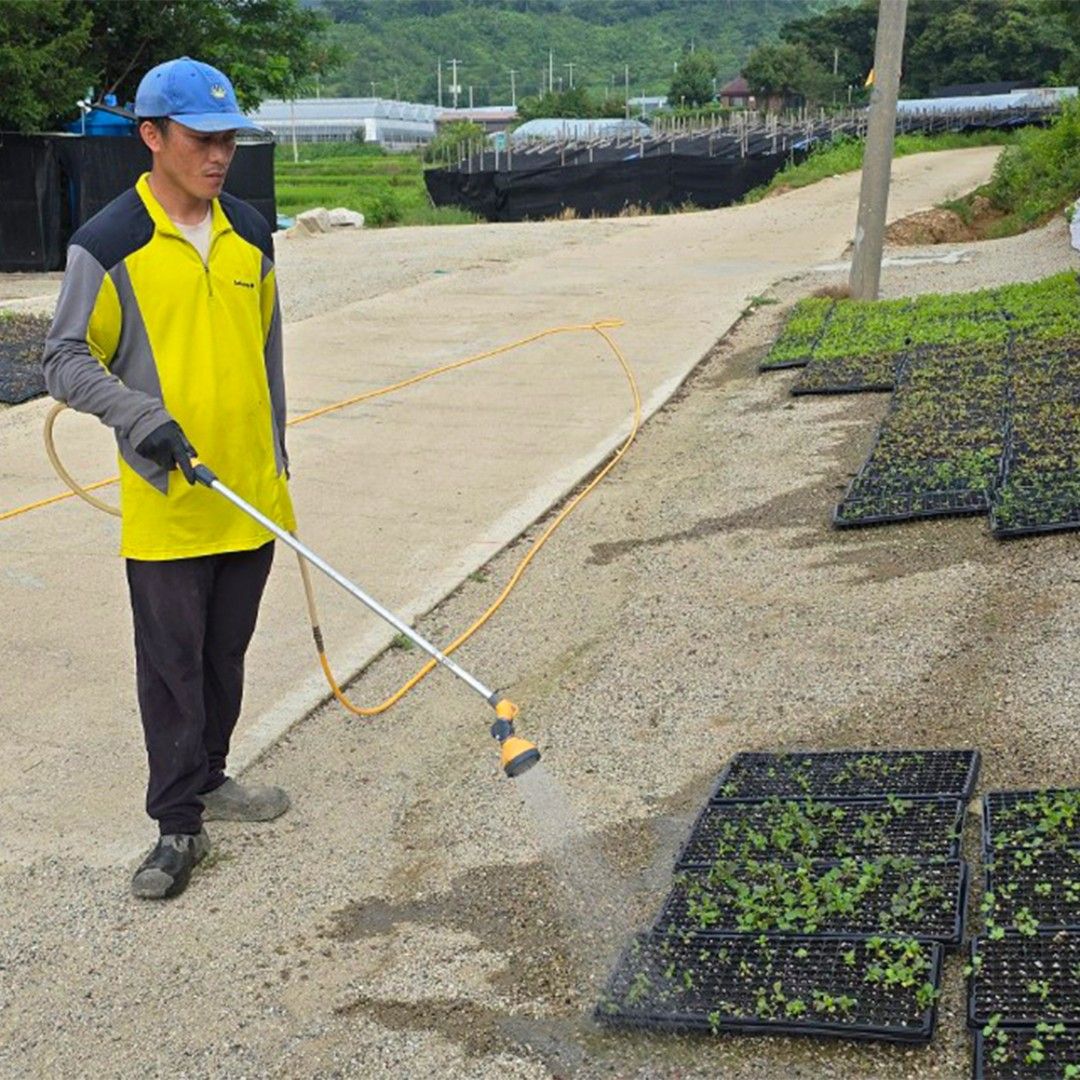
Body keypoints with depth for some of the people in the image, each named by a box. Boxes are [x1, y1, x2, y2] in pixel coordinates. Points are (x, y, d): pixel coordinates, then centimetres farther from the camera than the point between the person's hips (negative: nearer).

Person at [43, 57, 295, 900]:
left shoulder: (250, 234, 7)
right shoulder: (109, 245, -9)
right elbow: (65, 360, -8)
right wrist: (141, 416, -24)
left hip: (252, 497, 5)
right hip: (166, 503, -5)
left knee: (227, 653, 16)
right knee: (172, 666, 3)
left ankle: (207, 778, 34)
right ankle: (179, 826, 14)